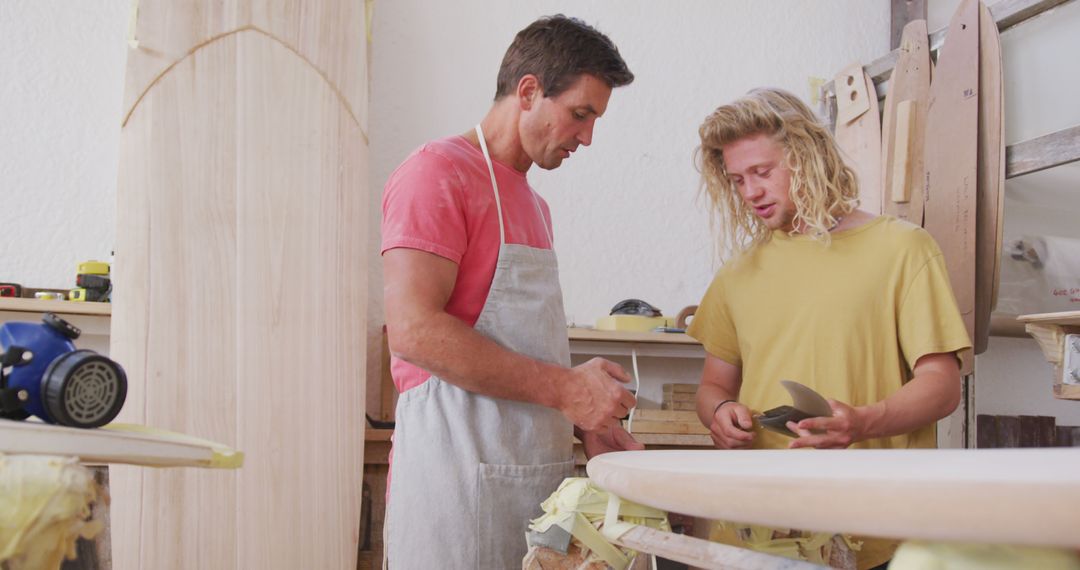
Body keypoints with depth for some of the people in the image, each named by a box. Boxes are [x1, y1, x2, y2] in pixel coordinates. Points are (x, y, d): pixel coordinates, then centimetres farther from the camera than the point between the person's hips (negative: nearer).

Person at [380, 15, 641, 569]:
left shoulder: (532, 205, 20)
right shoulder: (439, 171, -7)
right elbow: (413, 331, -19)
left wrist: (585, 423, 6)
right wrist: (564, 388, -17)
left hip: (538, 477, 8)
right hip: (458, 475, -8)